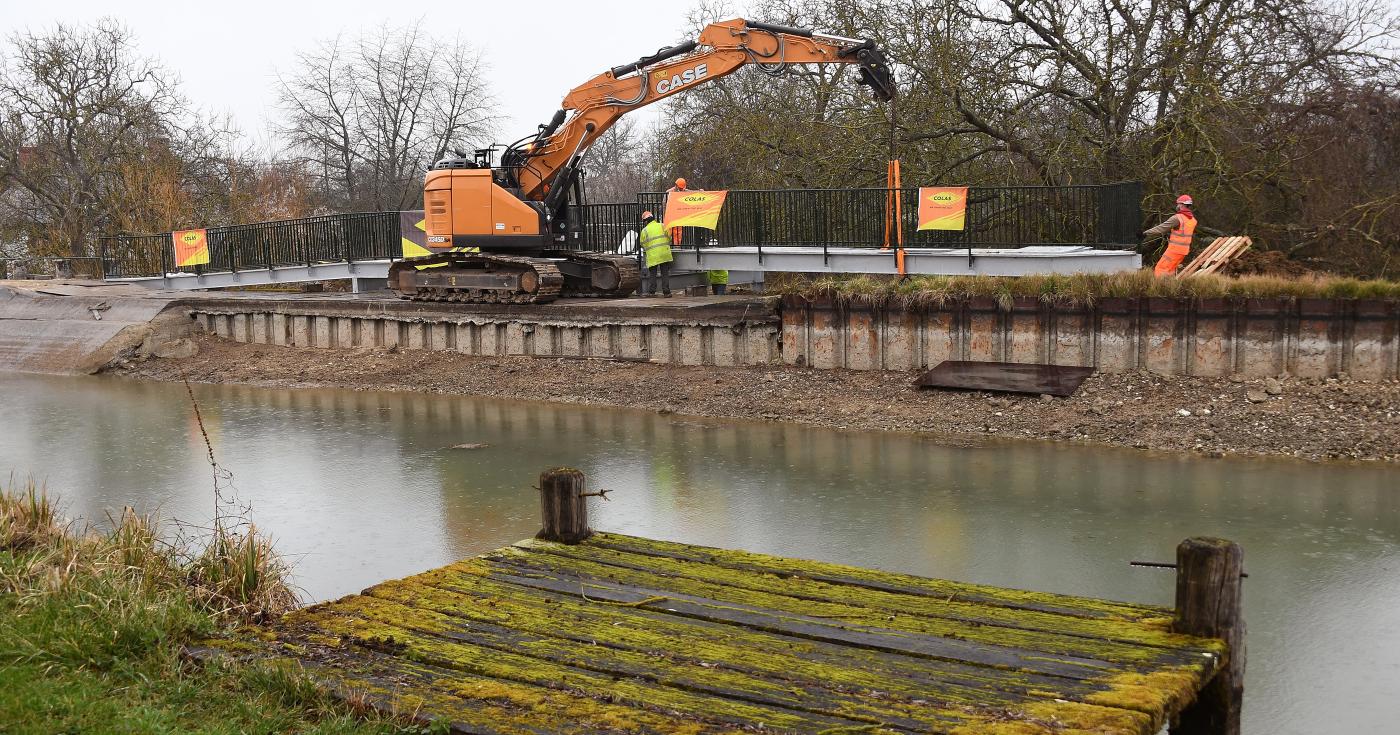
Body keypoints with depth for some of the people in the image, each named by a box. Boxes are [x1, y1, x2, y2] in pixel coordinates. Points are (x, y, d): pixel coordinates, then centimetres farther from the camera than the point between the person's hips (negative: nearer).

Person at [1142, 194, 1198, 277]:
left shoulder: (1177, 218, -16)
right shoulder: (1192, 219, 10)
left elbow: (1162, 228, -16)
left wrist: (1146, 234, -14)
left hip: (1175, 249, -8)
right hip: (1184, 249, 8)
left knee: (1161, 269, -8)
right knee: (1170, 269, 20)